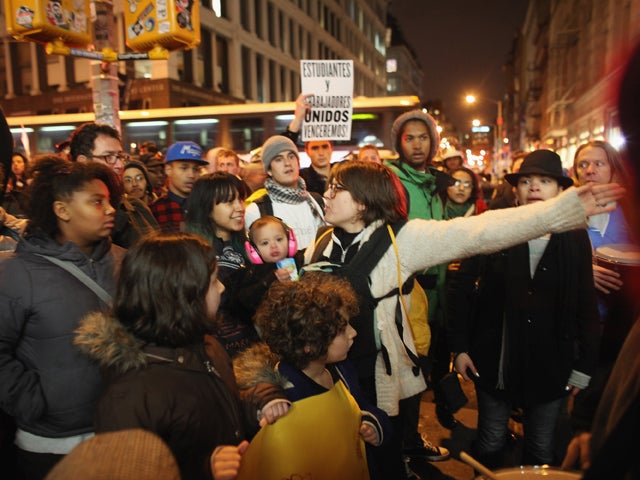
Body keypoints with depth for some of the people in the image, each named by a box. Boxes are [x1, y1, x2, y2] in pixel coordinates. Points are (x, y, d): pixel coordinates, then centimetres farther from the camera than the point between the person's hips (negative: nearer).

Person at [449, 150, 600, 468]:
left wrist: (584, 367, 3)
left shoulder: (576, 240, -2)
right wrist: (458, 347, -6)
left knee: (541, 452, 17)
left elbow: (587, 308, 3)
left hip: (551, 367, 2)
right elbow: (461, 287, -5)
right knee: (490, 446, 14)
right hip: (496, 363, -1)